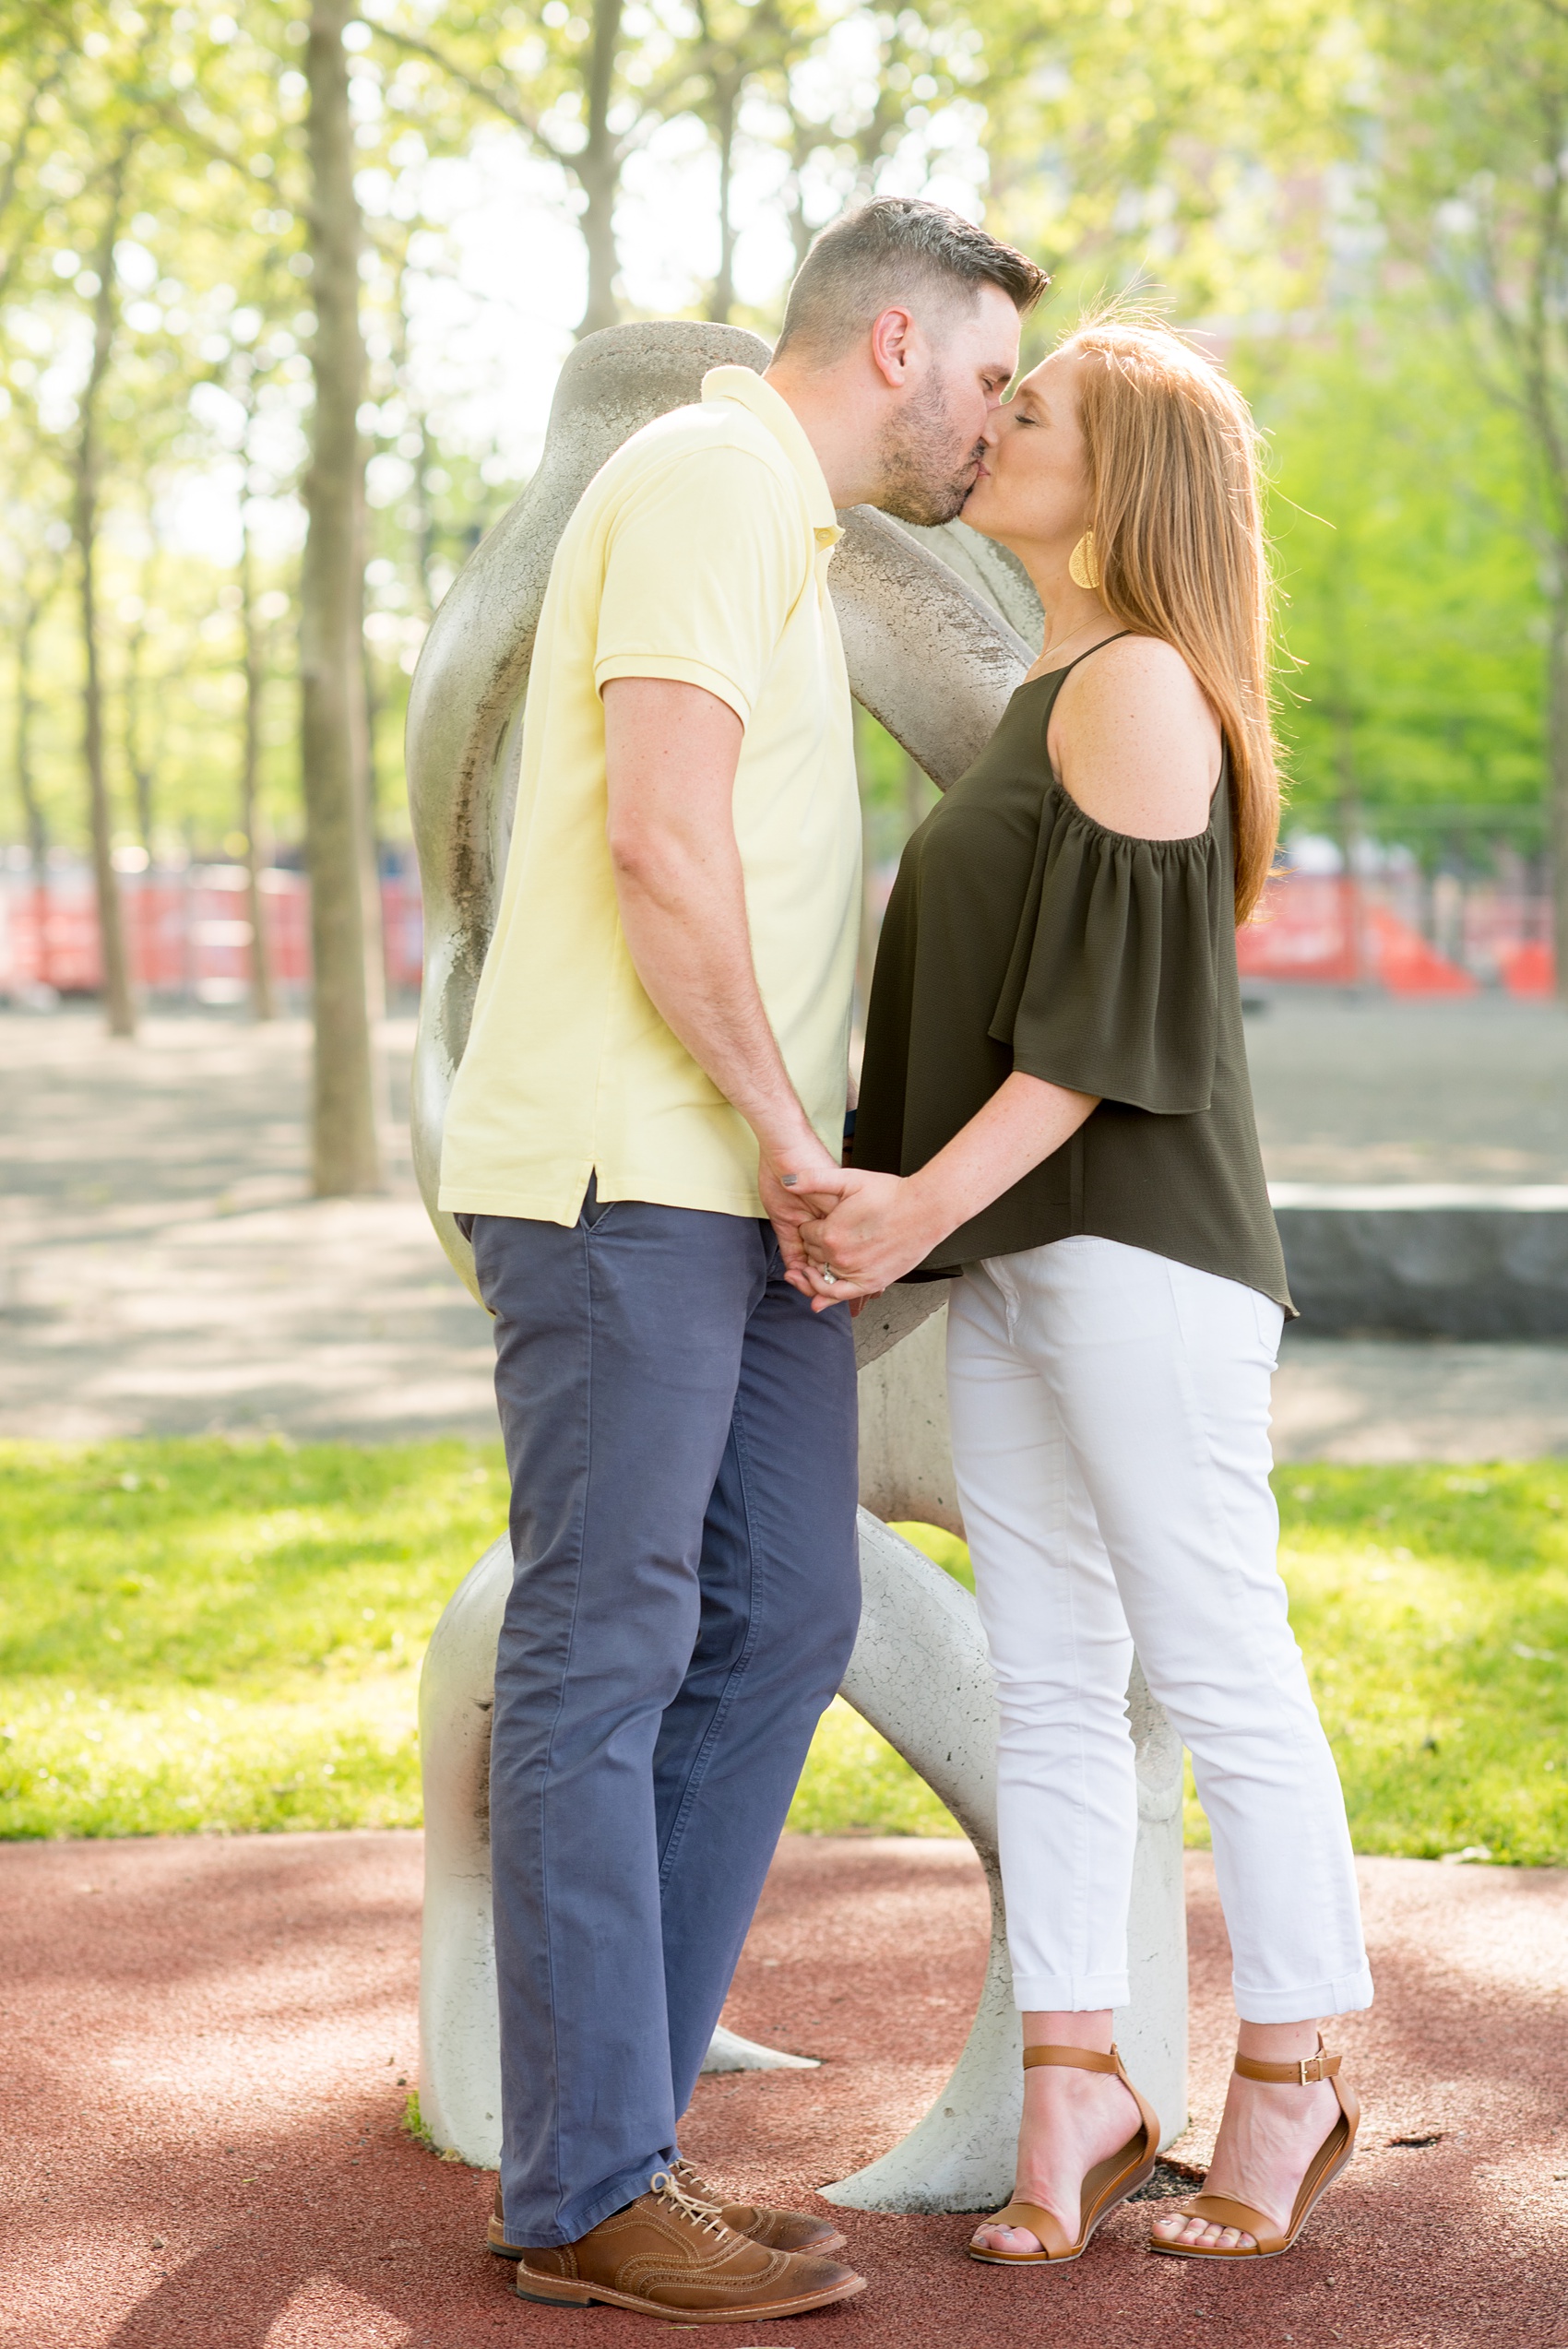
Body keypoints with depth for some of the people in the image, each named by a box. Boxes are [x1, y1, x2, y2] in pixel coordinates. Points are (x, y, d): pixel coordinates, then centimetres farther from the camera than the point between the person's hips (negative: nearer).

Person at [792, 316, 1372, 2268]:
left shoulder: (1139, 687, -10)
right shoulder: (1049, 701, 19)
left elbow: (1124, 1006, -17)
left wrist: (934, 1199, -20)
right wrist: (885, 1194, 7)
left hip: (1134, 1246, -9)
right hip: (1012, 1262, 9)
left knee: (1215, 1672, -2)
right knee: (1047, 1683, 5)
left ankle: (1288, 2082, 9)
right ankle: (1072, 2092, 8)